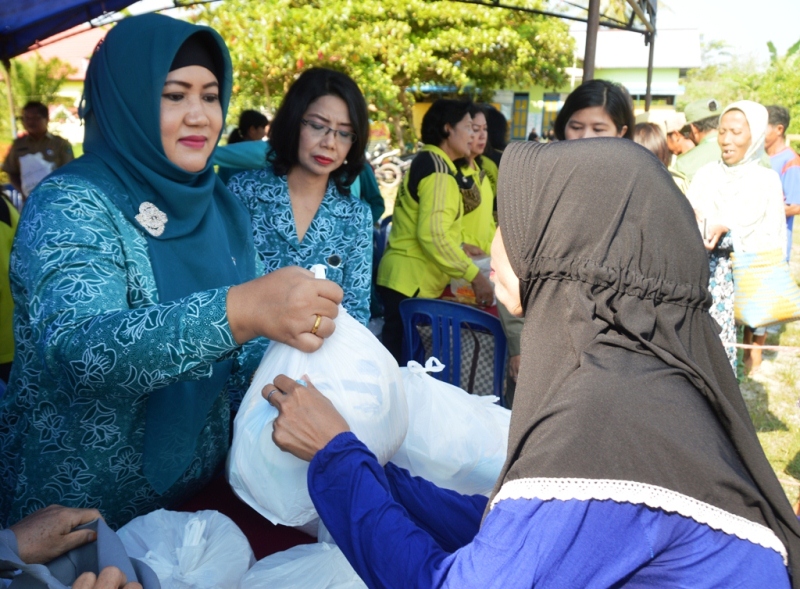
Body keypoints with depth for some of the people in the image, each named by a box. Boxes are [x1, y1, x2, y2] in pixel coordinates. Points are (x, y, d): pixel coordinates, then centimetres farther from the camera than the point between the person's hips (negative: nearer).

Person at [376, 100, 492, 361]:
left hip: (404, 278, 10)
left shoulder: (424, 162, 17)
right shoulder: (438, 168, -14)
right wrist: (474, 275, -19)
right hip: (412, 282, -10)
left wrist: (458, 249, 25)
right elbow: (433, 234, -24)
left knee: (398, 359, 15)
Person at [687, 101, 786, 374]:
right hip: (705, 274, 2)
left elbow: (772, 240, -3)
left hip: (747, 277, -2)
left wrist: (727, 232, -17)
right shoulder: (707, 173, 7)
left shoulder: (767, 180, 1)